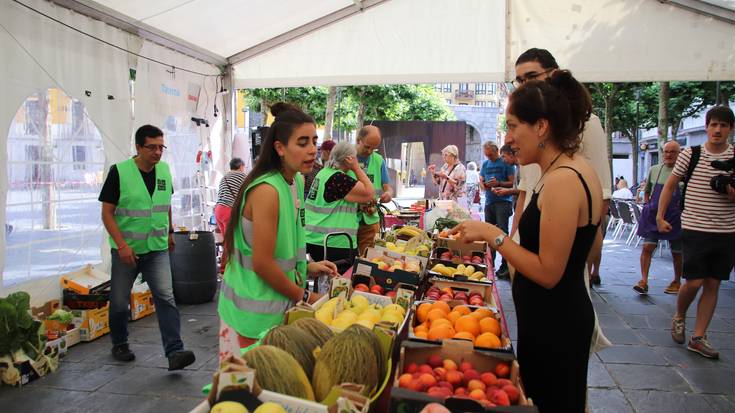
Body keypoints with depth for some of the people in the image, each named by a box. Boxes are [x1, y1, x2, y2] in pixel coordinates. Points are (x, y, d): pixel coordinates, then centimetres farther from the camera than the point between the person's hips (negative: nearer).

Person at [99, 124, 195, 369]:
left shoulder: (164, 170, 3)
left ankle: (174, 352, -13)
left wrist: (170, 232, 20)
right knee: (120, 301, 12)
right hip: (126, 250, -2)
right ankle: (119, 344, 35)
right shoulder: (119, 172, -11)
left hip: (157, 249, 2)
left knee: (166, 298, -10)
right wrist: (122, 245, -19)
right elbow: (107, 213, -11)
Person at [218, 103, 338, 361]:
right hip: (255, 313, -8)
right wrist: (306, 297, -11)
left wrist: (307, 267, 6)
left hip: (281, 305, 8)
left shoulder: (296, 182, 6)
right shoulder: (267, 190, -22)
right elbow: (262, 263, -21)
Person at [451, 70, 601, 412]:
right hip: (562, 317, 10)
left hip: (554, 326, -9)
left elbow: (548, 273, -23)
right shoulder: (574, 169, 6)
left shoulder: (562, 181, -24)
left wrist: (494, 235, -18)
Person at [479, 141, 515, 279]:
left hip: (503, 201, -7)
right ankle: (490, 262, 23)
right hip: (489, 202, 7)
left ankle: (505, 266, -12)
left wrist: (499, 183, -22)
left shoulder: (505, 163, -3)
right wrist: (484, 185, -4)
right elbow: (481, 181, 18)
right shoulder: (485, 164, 16)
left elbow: (512, 183, -7)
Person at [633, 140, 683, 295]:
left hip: (676, 218, -2)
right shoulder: (654, 170, 6)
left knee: (677, 252, 10)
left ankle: (677, 282, 28)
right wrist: (647, 205, 4)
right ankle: (644, 281, -9)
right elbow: (646, 191, 18)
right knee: (647, 247, -10)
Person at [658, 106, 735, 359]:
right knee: (694, 282, -4)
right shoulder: (690, 155, -1)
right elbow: (670, 186, 7)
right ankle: (679, 318, 26)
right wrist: (660, 217, 3)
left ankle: (698, 338, 16)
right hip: (695, 229, -2)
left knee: (713, 284, 6)